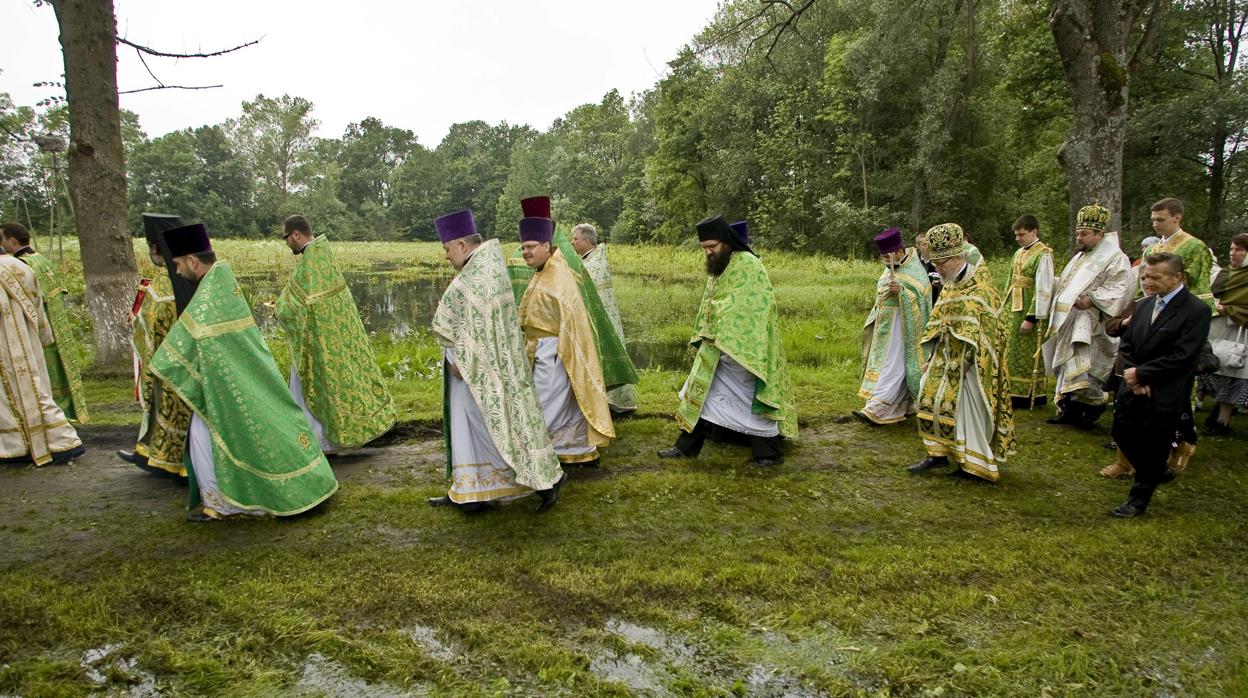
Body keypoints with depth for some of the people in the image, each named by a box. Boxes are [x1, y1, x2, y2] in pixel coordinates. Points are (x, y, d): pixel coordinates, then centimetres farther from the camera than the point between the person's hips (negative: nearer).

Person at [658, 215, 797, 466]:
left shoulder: (748, 264, -15)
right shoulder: (717, 267, 10)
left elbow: (752, 309, -20)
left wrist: (717, 335, -19)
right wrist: (704, 335, 11)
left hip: (743, 349, -8)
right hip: (717, 347, 8)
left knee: (750, 396, 0)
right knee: (702, 392, 11)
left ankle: (769, 453, 14)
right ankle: (687, 446, 22)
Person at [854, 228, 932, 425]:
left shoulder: (914, 271, -14)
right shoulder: (891, 268, 11)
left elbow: (922, 296, -18)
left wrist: (901, 291, -30)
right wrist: (877, 316, 18)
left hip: (901, 325, -9)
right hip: (885, 324, 9)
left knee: (892, 366, -10)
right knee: (886, 363, 11)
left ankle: (876, 409, -15)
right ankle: (899, 407, 19)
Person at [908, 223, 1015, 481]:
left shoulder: (980, 287, -15)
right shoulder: (950, 286, 10)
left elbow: (987, 330, -18)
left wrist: (965, 362, -22)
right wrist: (935, 354, 10)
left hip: (971, 361, -8)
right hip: (946, 357, 8)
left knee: (969, 408, -3)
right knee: (930, 398, 5)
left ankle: (976, 463, 10)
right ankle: (938, 453, 14)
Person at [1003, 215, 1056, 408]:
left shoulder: (1043, 255, -14)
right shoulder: (1019, 253, 12)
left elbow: (1043, 290, -19)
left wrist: (1031, 318, -21)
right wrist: (1006, 310, 14)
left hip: (1030, 313, -8)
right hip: (1014, 312, 8)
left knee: (1029, 355, 1)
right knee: (1014, 353, 12)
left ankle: (1033, 396, 11)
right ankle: (1017, 393, 22)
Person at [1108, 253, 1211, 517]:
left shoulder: (1196, 311, -15)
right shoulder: (1144, 305, 5)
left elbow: (1181, 357, -20)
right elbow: (1126, 344, 7)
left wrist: (1141, 373, -17)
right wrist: (1133, 376, -9)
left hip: (1165, 395, -6)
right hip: (1133, 387, 6)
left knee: (1153, 447, 5)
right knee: (1122, 434, 13)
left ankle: (1139, 500, 20)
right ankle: (1159, 472, 39)